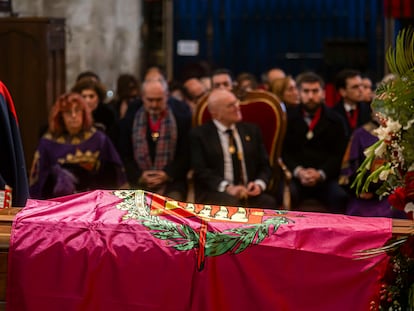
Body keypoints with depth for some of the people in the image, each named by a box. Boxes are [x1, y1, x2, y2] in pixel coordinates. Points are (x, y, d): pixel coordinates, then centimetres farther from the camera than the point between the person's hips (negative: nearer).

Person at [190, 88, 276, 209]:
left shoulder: (251, 130, 19)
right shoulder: (199, 134, 6)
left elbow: (264, 166, 18)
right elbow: (201, 171, -4)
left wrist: (259, 184, -5)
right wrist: (228, 188, -19)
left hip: (251, 193, 4)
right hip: (215, 195, -4)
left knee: (268, 202, -29)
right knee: (230, 203, -38)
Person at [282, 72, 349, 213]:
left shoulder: (335, 121, 15)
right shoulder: (288, 118, 13)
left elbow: (337, 155, 5)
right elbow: (283, 151, 4)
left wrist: (320, 174, -13)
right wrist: (298, 171, -14)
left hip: (324, 178, 1)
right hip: (295, 177, 0)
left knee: (341, 198, -31)